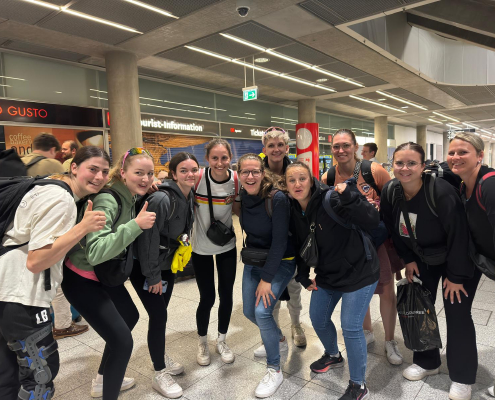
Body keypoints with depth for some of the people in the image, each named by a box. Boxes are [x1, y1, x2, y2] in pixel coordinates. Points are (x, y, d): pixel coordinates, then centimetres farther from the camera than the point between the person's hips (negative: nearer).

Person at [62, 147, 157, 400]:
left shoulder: (132, 198, -3)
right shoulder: (107, 201, -29)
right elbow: (95, 252, -40)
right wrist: (135, 225, -42)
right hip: (82, 279, -9)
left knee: (130, 316, 23)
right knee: (122, 340, -9)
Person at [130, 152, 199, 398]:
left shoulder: (190, 196, -2)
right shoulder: (162, 199, -27)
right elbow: (148, 238, -26)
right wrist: (152, 275, -20)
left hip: (168, 264, 7)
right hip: (145, 266, -7)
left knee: (161, 313, 19)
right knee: (158, 316, -2)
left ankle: (161, 358, 39)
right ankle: (160, 375, 16)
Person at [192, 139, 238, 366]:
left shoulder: (237, 179, -11)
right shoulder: (197, 178, -19)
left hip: (227, 246, 2)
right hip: (201, 248, -2)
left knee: (226, 296, 9)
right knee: (207, 298, 4)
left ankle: (221, 340, 35)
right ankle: (202, 343, 32)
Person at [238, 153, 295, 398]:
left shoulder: (277, 199, -24)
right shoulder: (242, 196, -8)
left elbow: (280, 240, -23)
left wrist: (267, 278, -22)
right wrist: (248, 258, 4)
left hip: (280, 263, -6)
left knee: (262, 312, -17)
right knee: (249, 312, 12)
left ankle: (275, 370, 7)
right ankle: (276, 336, 45)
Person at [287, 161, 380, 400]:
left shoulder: (331, 200, -24)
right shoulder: (294, 211, -4)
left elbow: (373, 221, -30)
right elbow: (299, 246, 8)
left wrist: (349, 197, -41)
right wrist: (303, 277, 8)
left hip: (358, 273, -7)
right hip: (327, 275, 7)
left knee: (351, 327, -4)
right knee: (317, 319, 18)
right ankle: (333, 356, 50)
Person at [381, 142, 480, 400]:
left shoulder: (441, 192, -33)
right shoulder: (390, 191, -16)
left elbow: (458, 236, -26)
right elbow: (394, 229, -1)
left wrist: (457, 275, -20)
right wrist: (408, 259, 0)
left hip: (459, 259, -5)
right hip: (422, 258, 6)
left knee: (457, 314, -2)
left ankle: (462, 378, 17)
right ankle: (427, 362, 30)